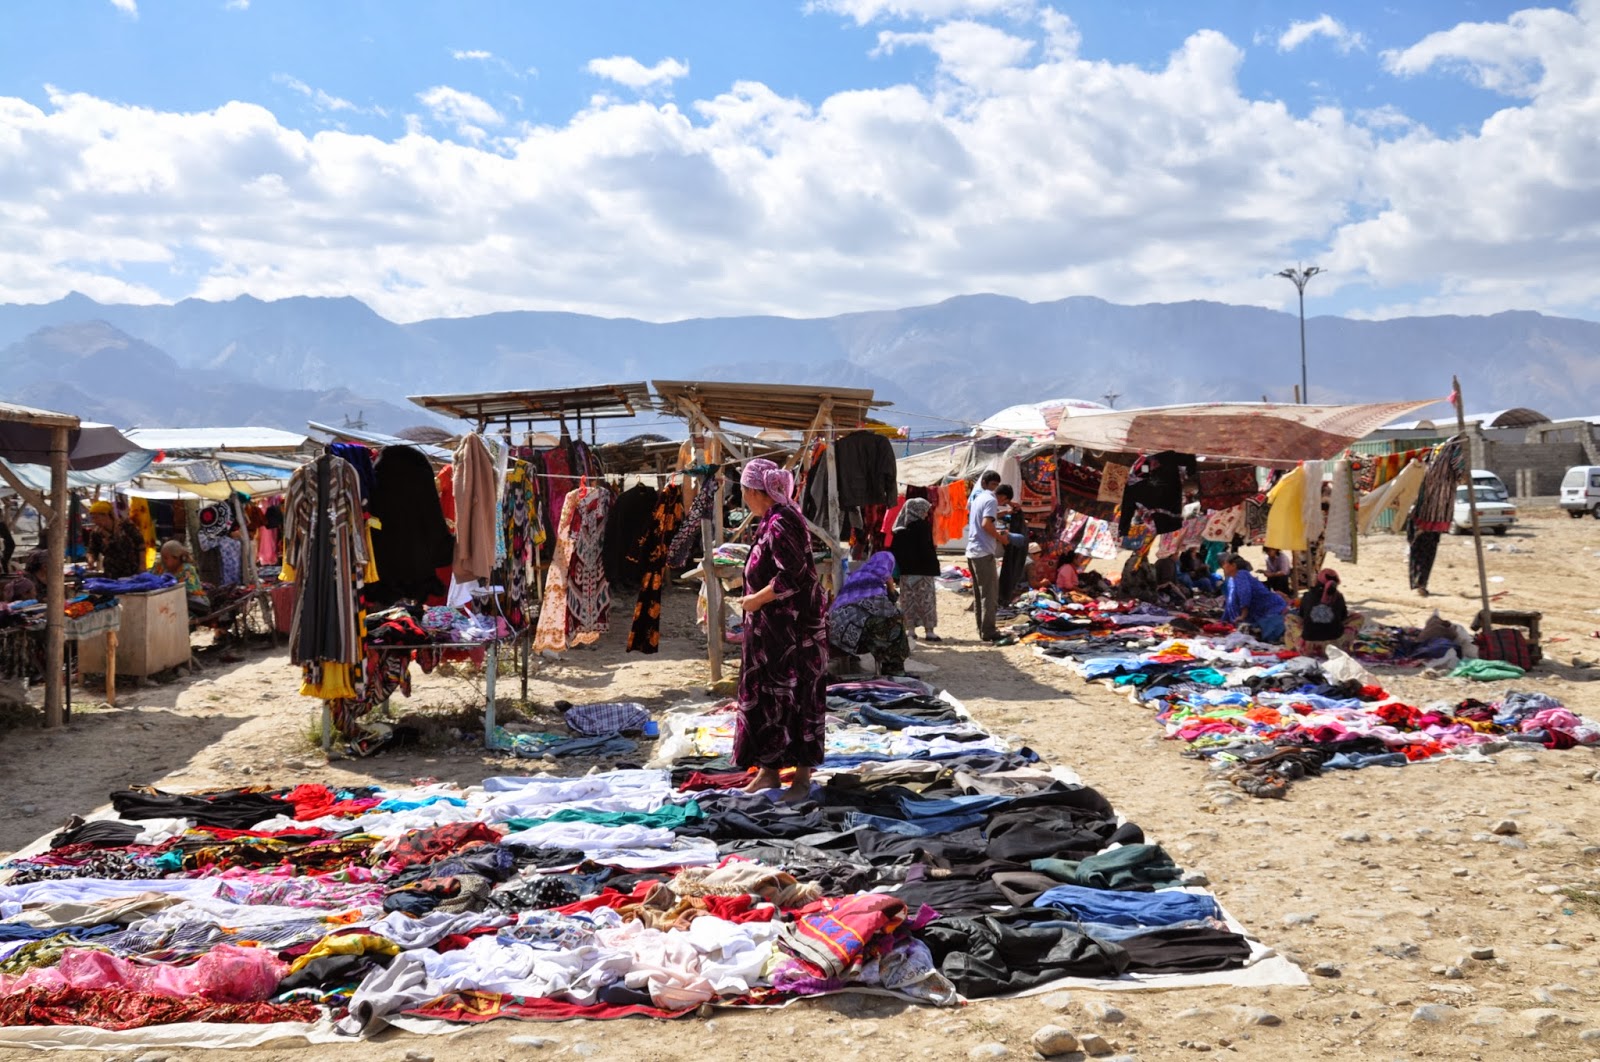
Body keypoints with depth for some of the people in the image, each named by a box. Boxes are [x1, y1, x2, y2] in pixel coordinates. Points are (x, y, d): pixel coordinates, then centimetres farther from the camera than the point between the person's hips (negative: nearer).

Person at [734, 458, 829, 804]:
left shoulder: (781, 524, -20)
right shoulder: (773, 519, 11)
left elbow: (791, 577, -27)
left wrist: (756, 600, -17)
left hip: (793, 629, -10)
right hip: (772, 629, 10)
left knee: (795, 698, -1)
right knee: (764, 695, 13)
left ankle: (802, 776, 8)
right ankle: (768, 770, 21)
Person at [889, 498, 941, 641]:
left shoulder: (899, 529, 7)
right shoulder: (922, 526, -9)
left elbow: (893, 549, 6)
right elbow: (927, 549, -14)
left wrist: (900, 565, 10)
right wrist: (933, 564, -6)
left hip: (906, 570, 5)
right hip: (923, 570, -5)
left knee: (908, 599, 9)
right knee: (926, 599, -1)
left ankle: (910, 629, 9)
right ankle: (929, 631, -2)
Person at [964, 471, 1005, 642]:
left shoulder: (975, 498, 15)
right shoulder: (990, 500, -11)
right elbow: (986, 524, -23)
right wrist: (1000, 538, -11)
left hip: (972, 551, 9)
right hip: (985, 552, -9)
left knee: (979, 593, 14)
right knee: (990, 593, -4)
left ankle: (982, 628, 18)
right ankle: (988, 631, -5)